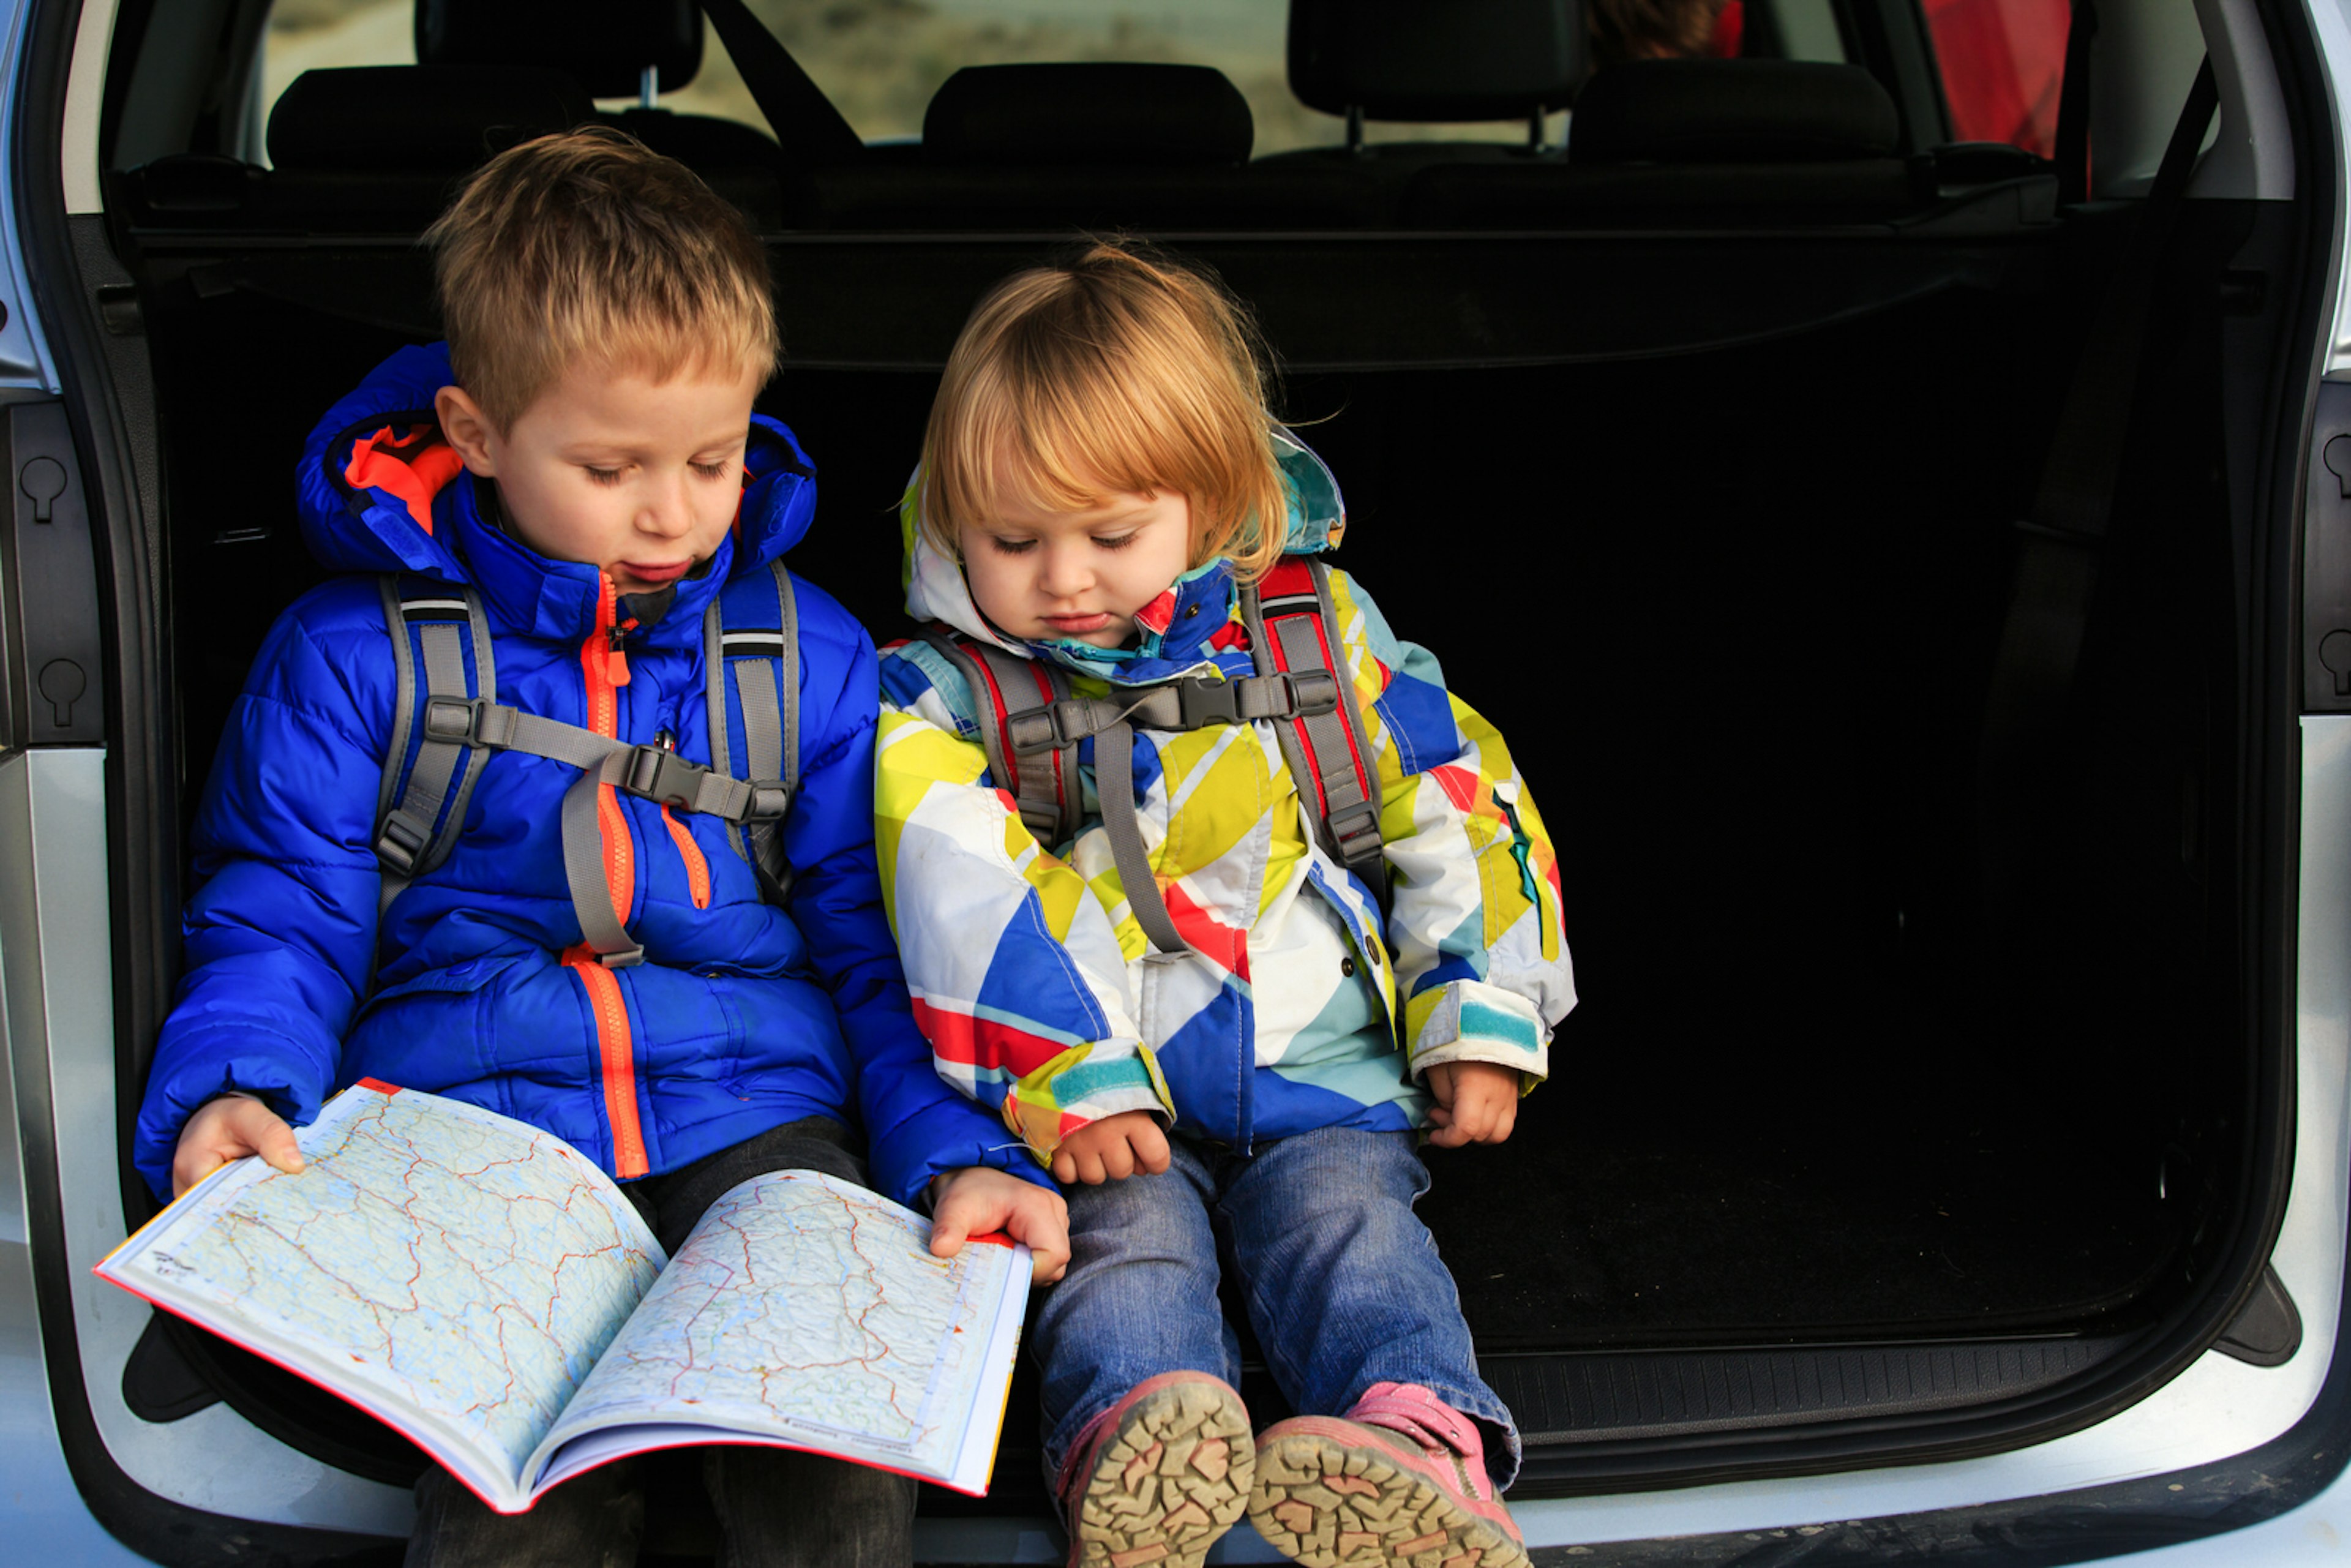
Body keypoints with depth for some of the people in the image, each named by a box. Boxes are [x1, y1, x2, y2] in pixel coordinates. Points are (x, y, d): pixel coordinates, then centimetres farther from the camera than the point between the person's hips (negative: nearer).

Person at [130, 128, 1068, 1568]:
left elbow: (874, 937, 13)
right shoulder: (350, 654, 8)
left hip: (756, 1116, 2)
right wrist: (233, 1091, -12)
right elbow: (280, 922, 10)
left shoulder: (811, 652, 13)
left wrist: (957, 1153, -3)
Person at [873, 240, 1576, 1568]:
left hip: (1320, 1074, 1)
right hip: (1113, 1105, -1)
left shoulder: (1318, 629, 7)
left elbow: (1456, 804, 11)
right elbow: (956, 894, -11)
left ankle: (1420, 1440, -49)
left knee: (1343, 1217, -25)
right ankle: (1135, 1434, -54)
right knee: (1128, 1231, -28)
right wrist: (1065, 1082, -19)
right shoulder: (942, 691, 2)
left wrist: (1480, 1019, 4)